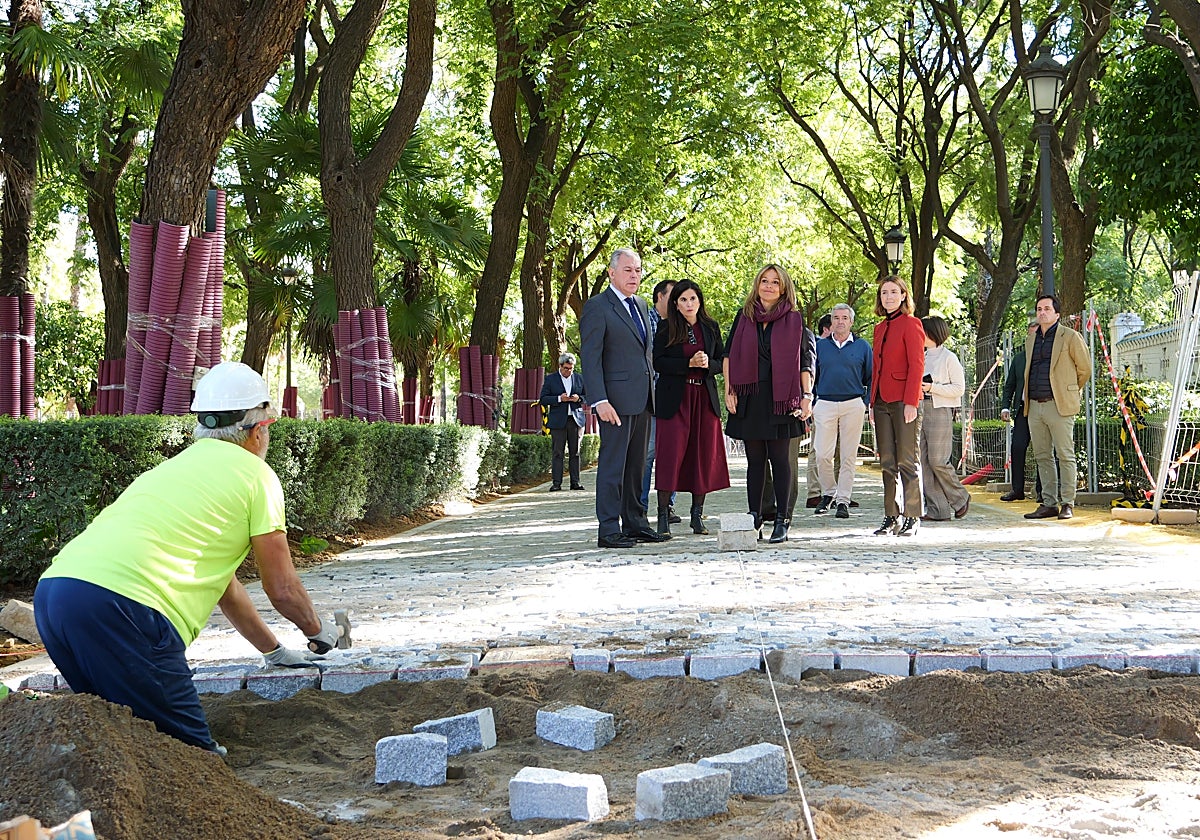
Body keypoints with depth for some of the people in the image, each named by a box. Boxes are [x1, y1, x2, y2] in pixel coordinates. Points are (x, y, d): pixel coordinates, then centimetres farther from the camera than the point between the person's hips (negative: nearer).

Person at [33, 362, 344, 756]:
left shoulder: (175, 467, 34)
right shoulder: (256, 474, 11)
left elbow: (222, 583, 43)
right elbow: (282, 589, 15)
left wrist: (274, 650, 52)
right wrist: (318, 631, 37)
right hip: (120, 604, -8)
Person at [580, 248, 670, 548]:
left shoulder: (640, 305, 18)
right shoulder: (597, 307, -7)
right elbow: (590, 358, -12)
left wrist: (651, 392, 17)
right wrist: (599, 400, -20)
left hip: (642, 398, 8)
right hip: (616, 398, -8)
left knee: (636, 464, 12)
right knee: (612, 464, -6)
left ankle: (635, 524, 18)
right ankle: (609, 530, -3)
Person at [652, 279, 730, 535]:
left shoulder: (710, 328, 11)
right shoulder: (666, 328, 2)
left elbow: (722, 362, 12)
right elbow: (658, 362, -6)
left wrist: (708, 364, -10)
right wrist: (690, 363, -16)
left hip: (705, 398, 4)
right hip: (675, 399, -3)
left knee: (704, 456, 2)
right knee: (671, 455, -9)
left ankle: (697, 514, 11)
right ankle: (663, 515, -5)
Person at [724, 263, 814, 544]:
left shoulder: (794, 319, 4)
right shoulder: (744, 316, 10)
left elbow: (806, 361, 3)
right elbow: (729, 355, 10)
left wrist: (807, 396, -5)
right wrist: (729, 391, 1)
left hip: (780, 398, -2)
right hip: (749, 397, 2)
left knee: (780, 458, -2)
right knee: (755, 458, 7)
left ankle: (781, 520, 2)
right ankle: (754, 515, 13)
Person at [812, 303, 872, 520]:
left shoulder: (862, 347, 7)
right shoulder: (820, 346, 10)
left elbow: (871, 378, 10)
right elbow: (812, 377, 15)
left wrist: (866, 403, 0)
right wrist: (810, 404, 7)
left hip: (853, 406, -1)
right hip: (825, 404, 1)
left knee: (848, 456, 0)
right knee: (822, 455, -4)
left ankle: (843, 500, 5)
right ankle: (828, 493, 16)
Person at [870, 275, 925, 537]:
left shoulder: (910, 324, -5)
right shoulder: (880, 328, 17)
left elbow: (916, 366, -10)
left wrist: (911, 402, -16)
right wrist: (872, 403, 14)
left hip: (903, 402, -7)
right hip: (882, 402, 7)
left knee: (906, 462, -5)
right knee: (887, 463, 7)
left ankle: (912, 518, 0)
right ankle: (891, 517, 11)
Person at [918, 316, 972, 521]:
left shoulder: (948, 357, -5)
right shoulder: (922, 357, 15)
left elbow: (959, 388, -8)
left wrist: (932, 387, -15)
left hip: (940, 412, -7)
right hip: (921, 410, 7)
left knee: (938, 461, -9)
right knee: (924, 461, 1)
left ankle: (960, 499, 12)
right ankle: (936, 509, 4)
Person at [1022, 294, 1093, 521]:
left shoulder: (1070, 337, -2)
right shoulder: (1030, 339, 16)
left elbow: (1085, 368, 5)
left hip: (1059, 406, -6)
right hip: (1034, 406, 6)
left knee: (1065, 456, -4)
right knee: (1043, 457, 7)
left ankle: (1067, 504, 0)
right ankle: (1049, 503, 12)